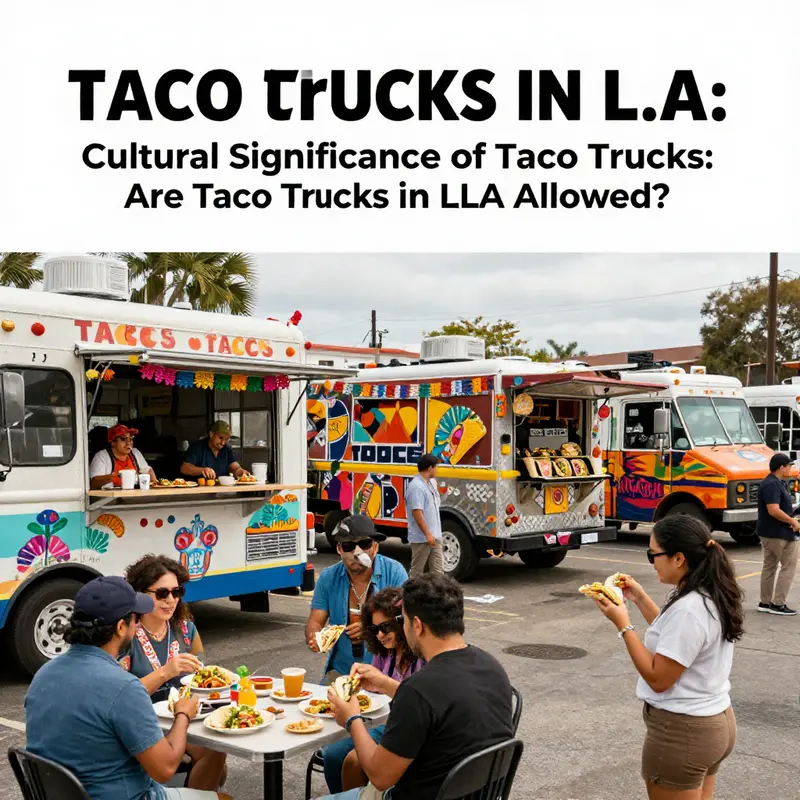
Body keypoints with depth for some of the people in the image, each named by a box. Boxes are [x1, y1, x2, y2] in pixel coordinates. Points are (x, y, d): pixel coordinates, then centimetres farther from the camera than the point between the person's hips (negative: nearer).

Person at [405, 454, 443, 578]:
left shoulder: (430, 482, 12)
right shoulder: (416, 486, -19)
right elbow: (416, 512, -24)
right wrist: (427, 534, -23)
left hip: (434, 536, 9)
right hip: (421, 538, -9)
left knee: (438, 571, 7)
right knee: (417, 571, 3)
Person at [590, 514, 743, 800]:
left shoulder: (688, 609, -27)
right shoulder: (712, 596, 2)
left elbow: (658, 679, -23)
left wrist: (623, 624, -19)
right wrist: (640, 599, 10)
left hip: (681, 732, -9)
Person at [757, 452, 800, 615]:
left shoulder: (777, 483, 14)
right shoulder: (772, 485, -20)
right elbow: (773, 510, -28)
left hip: (769, 532, 11)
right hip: (779, 533, -11)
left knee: (770, 566, 13)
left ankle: (765, 602, 20)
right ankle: (778, 604, -3)